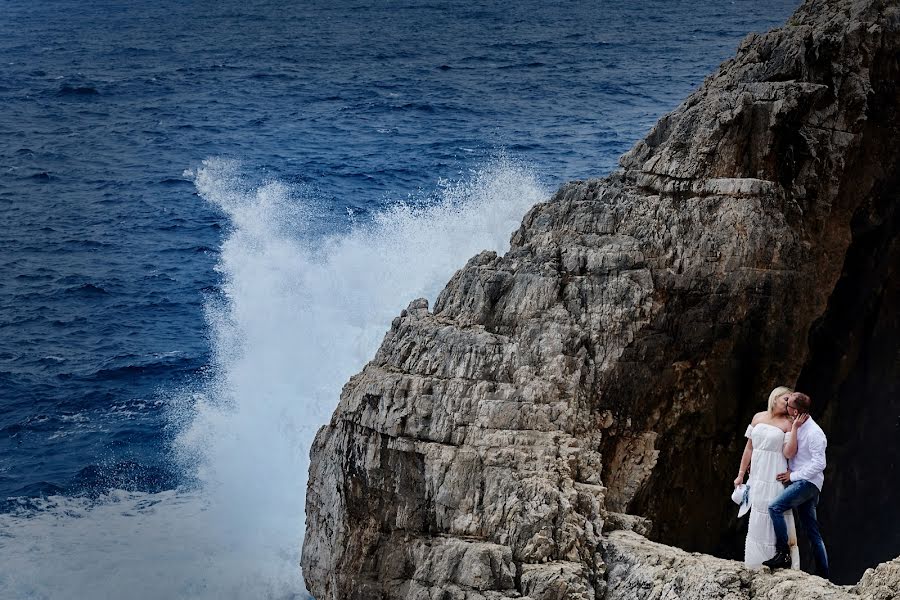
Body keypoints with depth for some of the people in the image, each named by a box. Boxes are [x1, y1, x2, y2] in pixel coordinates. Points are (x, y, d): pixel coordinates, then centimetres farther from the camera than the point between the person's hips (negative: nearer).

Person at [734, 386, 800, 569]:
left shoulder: (787, 423, -2)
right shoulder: (758, 417, 11)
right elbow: (749, 448, 15)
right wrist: (740, 475, 15)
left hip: (775, 476, -5)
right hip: (757, 475, 5)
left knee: (774, 517, -8)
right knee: (757, 518, 8)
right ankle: (756, 563, 14)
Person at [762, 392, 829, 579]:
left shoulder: (814, 433, -15)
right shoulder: (797, 428, 13)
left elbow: (819, 464, -19)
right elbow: (789, 453, 26)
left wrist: (793, 475, -16)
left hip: (808, 482, -9)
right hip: (799, 481, 9)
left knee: (775, 507, -25)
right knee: (812, 533, 9)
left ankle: (783, 554, -21)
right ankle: (823, 575, 12)